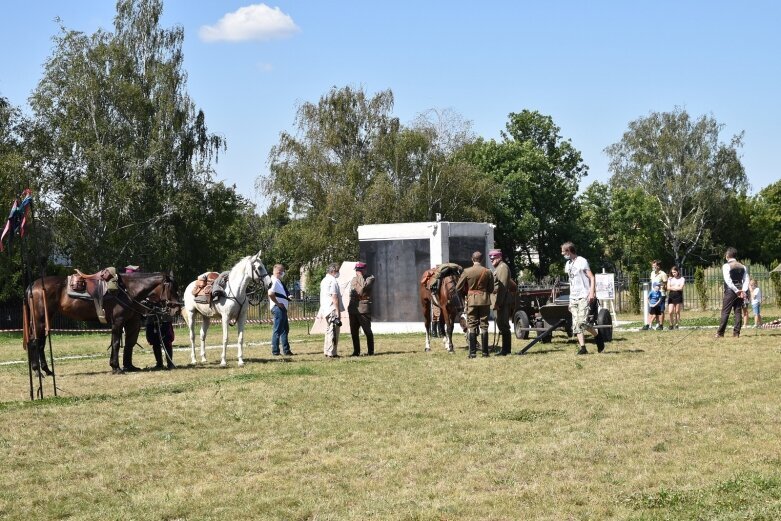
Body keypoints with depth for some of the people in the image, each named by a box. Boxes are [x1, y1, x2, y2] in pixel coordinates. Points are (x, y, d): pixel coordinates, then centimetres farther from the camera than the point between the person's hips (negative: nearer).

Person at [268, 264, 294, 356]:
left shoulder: (279, 281, 17)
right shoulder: (274, 281, -14)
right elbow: (270, 294, -30)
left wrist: (287, 297, 13)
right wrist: (278, 303, -21)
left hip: (282, 308, 11)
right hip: (278, 308, -11)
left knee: (285, 329, 16)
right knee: (278, 330, -6)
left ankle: (286, 350, 22)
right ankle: (275, 351, -1)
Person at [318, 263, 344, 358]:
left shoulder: (324, 280, 16)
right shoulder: (333, 281, -14)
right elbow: (334, 297, -18)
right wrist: (338, 312, -17)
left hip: (326, 310, 10)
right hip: (333, 310, -10)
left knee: (329, 331, 16)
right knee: (333, 332, -6)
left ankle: (326, 352, 20)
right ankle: (331, 353, -6)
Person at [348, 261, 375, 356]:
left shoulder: (370, 278, -2)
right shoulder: (353, 280, 18)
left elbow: (364, 287, -20)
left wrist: (360, 276, -12)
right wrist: (350, 305, 15)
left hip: (364, 308, -6)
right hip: (353, 308, 6)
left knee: (367, 331, -2)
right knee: (354, 331, 6)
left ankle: (370, 351, 5)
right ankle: (356, 351, 13)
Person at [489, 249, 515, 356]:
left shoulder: (503, 267, -10)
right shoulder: (498, 268, 21)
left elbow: (502, 286, -18)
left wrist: (498, 302, -22)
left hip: (503, 302, -11)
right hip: (501, 302, 11)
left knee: (503, 325, -9)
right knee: (502, 325, 12)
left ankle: (506, 350, -9)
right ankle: (506, 349, 16)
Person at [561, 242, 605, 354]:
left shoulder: (581, 261, -6)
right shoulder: (568, 264, 16)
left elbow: (592, 278, -10)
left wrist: (592, 292, -21)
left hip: (584, 297, -8)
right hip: (573, 298, 8)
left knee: (581, 322, -17)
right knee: (576, 325, -2)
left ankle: (597, 336, 6)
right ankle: (582, 348, -3)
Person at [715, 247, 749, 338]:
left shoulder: (726, 266, -6)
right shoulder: (742, 266, 11)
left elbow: (728, 280, -16)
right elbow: (746, 280, 3)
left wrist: (736, 291, -15)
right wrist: (743, 291, -7)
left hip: (730, 291, -5)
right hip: (740, 291, 5)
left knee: (725, 311, -2)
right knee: (738, 311, 7)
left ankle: (720, 333, -3)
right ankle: (736, 332, 5)